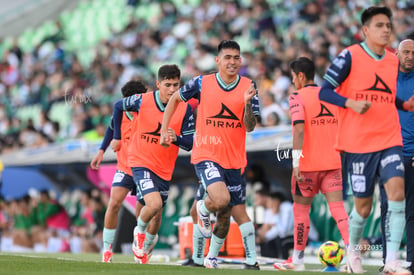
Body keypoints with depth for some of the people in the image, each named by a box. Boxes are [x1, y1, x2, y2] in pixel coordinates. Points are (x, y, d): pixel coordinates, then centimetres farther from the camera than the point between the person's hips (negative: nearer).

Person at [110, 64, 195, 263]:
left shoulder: (185, 109, -11)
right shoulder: (143, 101, -14)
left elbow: (190, 143, -11)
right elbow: (118, 106, 6)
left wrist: (176, 138, -33)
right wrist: (117, 137, 12)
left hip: (164, 168, 3)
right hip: (140, 162, -3)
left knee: (156, 215, 13)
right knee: (154, 204, -24)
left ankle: (143, 249, 38)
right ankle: (140, 231, 8)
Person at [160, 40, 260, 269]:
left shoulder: (248, 87, -1)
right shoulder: (202, 83, -4)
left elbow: (250, 126, -6)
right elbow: (175, 99, 13)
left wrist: (247, 102, -24)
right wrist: (164, 130, 7)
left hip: (234, 159, 3)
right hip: (206, 155, -3)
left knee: (235, 211, 6)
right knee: (222, 200, -26)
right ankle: (204, 209, 10)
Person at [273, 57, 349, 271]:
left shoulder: (297, 97, -7)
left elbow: (299, 129, -19)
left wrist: (296, 162, -21)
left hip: (308, 164, -4)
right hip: (333, 163, 4)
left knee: (301, 209, 9)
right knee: (338, 209, -1)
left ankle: (297, 260, 18)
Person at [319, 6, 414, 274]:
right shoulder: (350, 56, -6)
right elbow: (324, 92, -6)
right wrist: (351, 103, -22)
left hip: (389, 139, 4)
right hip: (357, 142, -4)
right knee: (363, 206, 3)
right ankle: (353, 249, 33)